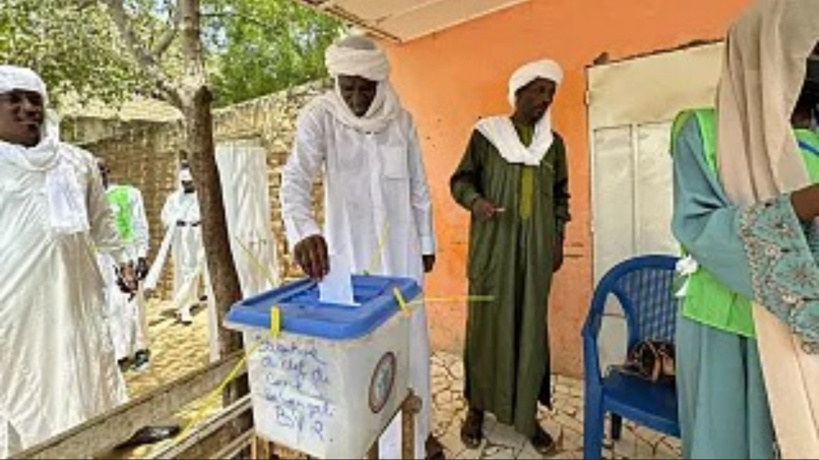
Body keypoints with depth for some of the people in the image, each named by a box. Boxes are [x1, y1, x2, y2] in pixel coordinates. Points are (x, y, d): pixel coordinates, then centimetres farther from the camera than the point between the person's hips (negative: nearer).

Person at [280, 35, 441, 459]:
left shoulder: (400, 119, 0)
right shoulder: (320, 116, -9)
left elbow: (418, 187, 5)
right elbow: (296, 177, -23)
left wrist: (427, 243, 8)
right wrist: (303, 230, -42)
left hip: (400, 249, 3)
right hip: (348, 250, -2)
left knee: (411, 340, 13)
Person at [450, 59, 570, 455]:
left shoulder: (553, 142, 13)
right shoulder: (486, 134, 1)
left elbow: (561, 195, 19)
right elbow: (461, 179, 2)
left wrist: (558, 237, 11)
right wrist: (475, 200, -19)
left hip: (536, 250, 4)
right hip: (493, 247, -3)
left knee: (531, 327, 6)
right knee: (486, 324, 1)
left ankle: (527, 413, 22)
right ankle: (477, 408, 19)